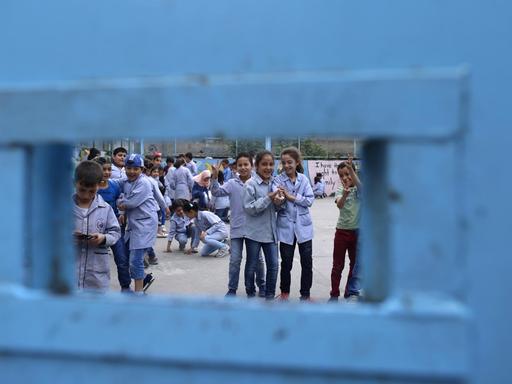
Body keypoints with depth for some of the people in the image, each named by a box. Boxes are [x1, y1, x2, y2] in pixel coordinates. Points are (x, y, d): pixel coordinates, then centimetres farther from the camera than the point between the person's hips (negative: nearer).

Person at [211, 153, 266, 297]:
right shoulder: (232, 183, -5)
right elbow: (217, 192, -17)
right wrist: (215, 178, -32)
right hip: (237, 228, -1)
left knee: (257, 258, 14)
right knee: (235, 260, 3)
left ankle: (261, 285, 31)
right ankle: (232, 289, 15)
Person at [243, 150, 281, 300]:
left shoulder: (274, 183, 6)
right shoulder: (250, 184, -11)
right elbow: (249, 208, -16)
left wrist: (278, 201, -10)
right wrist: (268, 198, -21)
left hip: (271, 231, 5)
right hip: (254, 232, -5)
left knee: (273, 265, 6)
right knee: (252, 266, 8)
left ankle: (270, 296, 20)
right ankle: (250, 295, 24)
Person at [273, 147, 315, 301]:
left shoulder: (304, 179, 2)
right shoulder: (278, 180, -4)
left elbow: (310, 200, -7)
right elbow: (277, 206, -12)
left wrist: (292, 197, -17)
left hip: (303, 226, 1)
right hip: (286, 226, -1)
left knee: (307, 262, 4)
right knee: (286, 263, 8)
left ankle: (305, 294, 18)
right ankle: (285, 292, 28)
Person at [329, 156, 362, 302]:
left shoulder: (358, 189, -4)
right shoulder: (340, 190, -1)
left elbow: (360, 187, -30)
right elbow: (339, 205, -22)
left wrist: (351, 169, -42)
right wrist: (345, 194, -43)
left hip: (358, 231, -1)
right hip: (342, 230, 1)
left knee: (356, 264, 7)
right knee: (338, 265, 7)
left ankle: (352, 293, 20)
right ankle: (334, 294, 17)